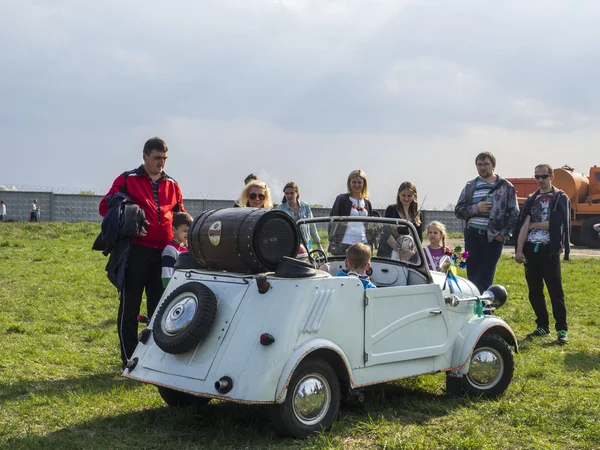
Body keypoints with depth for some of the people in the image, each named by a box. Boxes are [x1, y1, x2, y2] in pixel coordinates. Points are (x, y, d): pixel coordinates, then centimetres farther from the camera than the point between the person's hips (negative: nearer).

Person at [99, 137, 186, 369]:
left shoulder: (172, 185, 14)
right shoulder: (127, 180, 2)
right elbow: (105, 206, -1)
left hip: (163, 253, 4)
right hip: (136, 251, -4)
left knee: (159, 306, 11)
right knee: (130, 306, 2)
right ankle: (130, 359, 10)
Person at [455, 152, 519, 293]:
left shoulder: (506, 187, 2)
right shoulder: (470, 187, 9)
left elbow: (514, 214, 2)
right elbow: (458, 210, 8)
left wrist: (504, 234, -7)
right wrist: (476, 208, -9)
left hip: (494, 238, -3)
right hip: (473, 235, 3)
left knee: (484, 279, -7)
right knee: (472, 277, 6)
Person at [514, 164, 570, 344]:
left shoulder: (561, 198, 0)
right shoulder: (531, 199, 15)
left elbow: (554, 224, -12)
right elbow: (523, 225, 6)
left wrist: (533, 225, 1)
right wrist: (519, 250, -3)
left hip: (549, 250, -5)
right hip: (531, 249, 5)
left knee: (555, 291, -4)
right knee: (534, 292, 9)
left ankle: (562, 329, 1)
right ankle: (542, 326, 20)